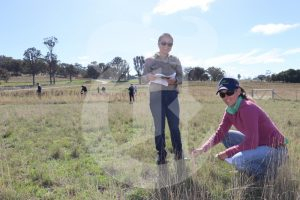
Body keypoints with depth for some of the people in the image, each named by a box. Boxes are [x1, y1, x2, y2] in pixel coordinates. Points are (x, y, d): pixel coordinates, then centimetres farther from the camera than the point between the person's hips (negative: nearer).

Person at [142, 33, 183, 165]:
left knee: (174, 124, 1)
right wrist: (149, 77, -22)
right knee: (159, 126, 1)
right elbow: (143, 78, 1)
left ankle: (178, 152, 15)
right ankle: (161, 155, 9)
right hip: (156, 96, -1)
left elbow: (181, 78, 7)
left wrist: (174, 80, -15)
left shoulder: (175, 60, 13)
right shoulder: (150, 60, 7)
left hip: (172, 95, 1)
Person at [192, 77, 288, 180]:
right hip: (258, 144, 9)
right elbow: (220, 133, 1)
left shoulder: (247, 108, -24)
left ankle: (267, 171, -1)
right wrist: (203, 148, -14)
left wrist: (227, 153, -19)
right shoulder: (230, 110, 1)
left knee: (238, 160, -31)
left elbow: (251, 144, -27)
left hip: (275, 150, -9)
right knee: (226, 136, 8)